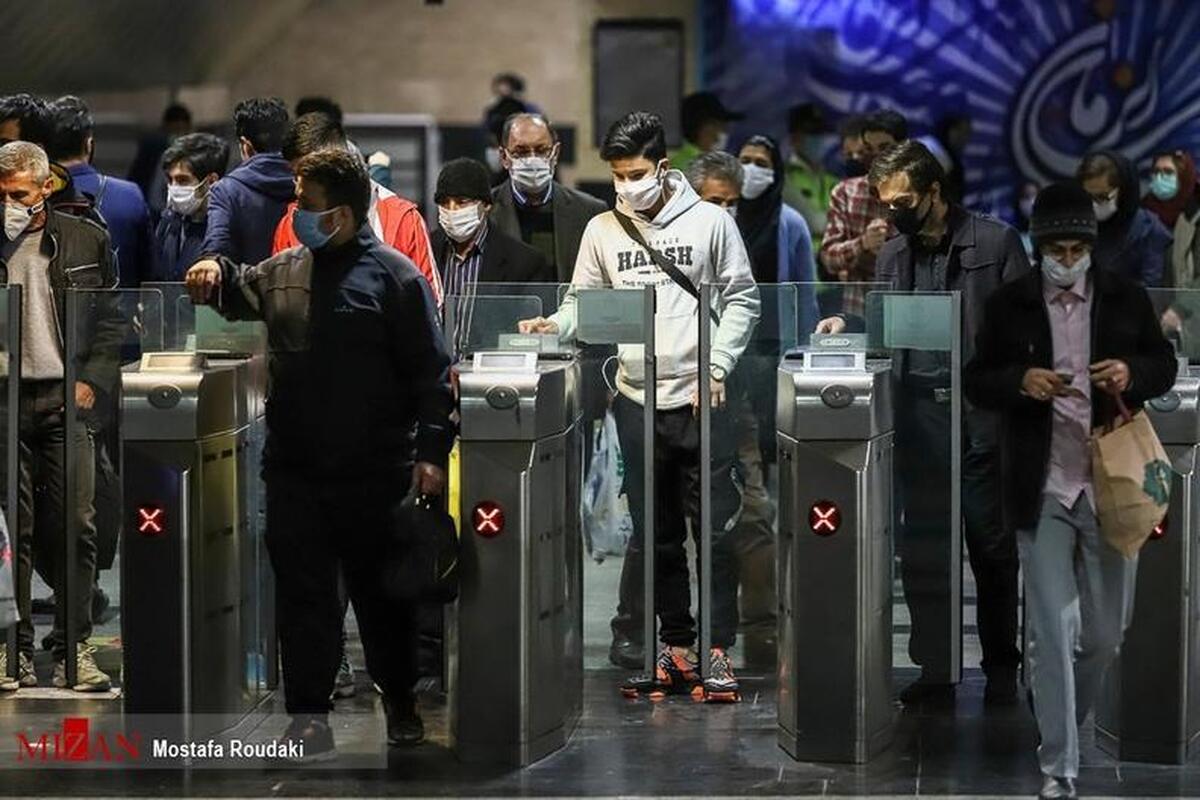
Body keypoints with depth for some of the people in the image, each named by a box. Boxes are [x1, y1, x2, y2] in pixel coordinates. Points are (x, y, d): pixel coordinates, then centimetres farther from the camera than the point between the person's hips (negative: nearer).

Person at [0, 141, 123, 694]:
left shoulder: (85, 241, 7)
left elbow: (110, 319, 12)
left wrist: (93, 380, 0)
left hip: (64, 399, 1)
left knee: (75, 525, -2)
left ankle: (74, 648, 5)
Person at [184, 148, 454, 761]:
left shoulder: (393, 275, -7)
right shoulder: (284, 271, 9)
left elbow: (430, 371, -8)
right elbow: (241, 293, 32)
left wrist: (432, 450, -14)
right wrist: (217, 272, 8)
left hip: (373, 474, -4)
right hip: (294, 471, 4)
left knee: (380, 590, 8)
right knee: (303, 593, 4)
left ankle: (399, 699, 26)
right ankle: (308, 711, 10)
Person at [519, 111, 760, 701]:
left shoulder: (709, 221, 1)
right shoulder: (603, 231, 9)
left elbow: (741, 299, 3)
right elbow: (585, 301, 12)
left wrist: (716, 366, -7)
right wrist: (556, 325, -9)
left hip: (701, 399, -3)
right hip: (637, 399, 3)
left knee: (715, 528, -3)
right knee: (654, 532, 7)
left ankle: (718, 650, 2)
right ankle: (676, 646, 16)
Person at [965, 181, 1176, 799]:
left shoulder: (1126, 298, 2)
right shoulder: (1009, 306, 0)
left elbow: (1165, 367, 9)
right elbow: (977, 384, 4)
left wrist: (1133, 373, -13)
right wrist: (1020, 380, -17)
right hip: (1042, 490, -2)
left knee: (1107, 628, 11)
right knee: (1053, 630, -5)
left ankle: (1066, 718, 40)